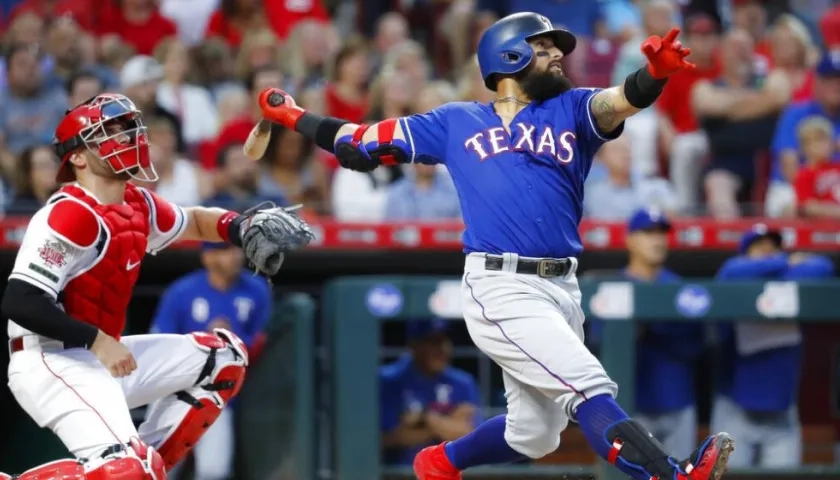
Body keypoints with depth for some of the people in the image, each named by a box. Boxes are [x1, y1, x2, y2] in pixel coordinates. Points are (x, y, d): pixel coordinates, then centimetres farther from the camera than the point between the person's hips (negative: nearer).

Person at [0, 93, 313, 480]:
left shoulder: (139, 205, 9)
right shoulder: (70, 216, -18)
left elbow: (192, 222, 28)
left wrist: (239, 227, 5)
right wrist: (99, 342, -23)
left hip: (100, 357, 10)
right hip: (50, 363, -10)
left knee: (225, 357, 17)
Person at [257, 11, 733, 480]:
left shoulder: (572, 110, 13)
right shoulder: (457, 123, 10)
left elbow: (624, 100, -8)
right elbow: (359, 142, 18)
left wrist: (656, 72, -29)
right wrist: (293, 117, 18)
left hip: (563, 289, 5)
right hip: (503, 289, -5)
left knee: (534, 434, 15)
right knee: (590, 388, -20)